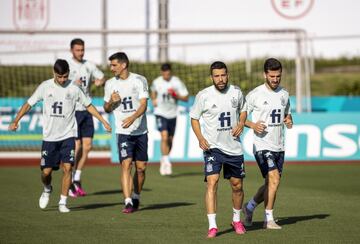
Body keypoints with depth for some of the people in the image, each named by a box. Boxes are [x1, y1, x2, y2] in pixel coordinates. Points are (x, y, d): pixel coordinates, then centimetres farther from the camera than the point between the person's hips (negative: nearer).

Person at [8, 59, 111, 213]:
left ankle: (63, 203, -2)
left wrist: (104, 122, 6)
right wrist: (16, 121, -7)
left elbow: (88, 105, 9)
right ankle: (47, 190, 33)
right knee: (46, 171, -1)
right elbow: (29, 104, 4)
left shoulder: (74, 89, -1)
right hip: (49, 136, 0)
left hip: (68, 135, 0)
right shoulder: (45, 87, -1)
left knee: (67, 167, -13)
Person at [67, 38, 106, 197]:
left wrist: (100, 81, -2)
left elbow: (102, 77, 23)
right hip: (72, 110, -6)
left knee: (87, 146, 3)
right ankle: (70, 183, 1)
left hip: (87, 110, 6)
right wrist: (73, 84, -33)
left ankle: (77, 180, 16)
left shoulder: (89, 65, 10)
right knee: (76, 147, -9)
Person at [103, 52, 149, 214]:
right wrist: (112, 101, -9)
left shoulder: (139, 80, -1)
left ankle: (136, 198, 28)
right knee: (126, 164, -16)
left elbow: (143, 105, -9)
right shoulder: (110, 84, 5)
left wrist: (133, 117, -27)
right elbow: (107, 109, 14)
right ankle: (128, 203, -19)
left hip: (140, 131, 0)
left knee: (141, 168, 6)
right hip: (123, 132, 0)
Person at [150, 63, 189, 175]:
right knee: (164, 137, -18)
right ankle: (166, 163, -19)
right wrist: (153, 100, 3)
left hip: (172, 114, 1)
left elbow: (186, 98, -6)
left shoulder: (177, 82, -7)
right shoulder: (156, 82, -2)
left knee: (170, 140, 12)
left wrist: (176, 95, -22)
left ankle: (163, 160, 34)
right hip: (160, 113, -1)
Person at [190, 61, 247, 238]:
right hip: (212, 146, -3)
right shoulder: (203, 96, -9)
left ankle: (236, 220, 34)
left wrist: (241, 123, -3)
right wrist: (200, 138, -11)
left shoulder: (236, 92, -1)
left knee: (237, 185, 11)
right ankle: (212, 226, -18)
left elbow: (243, 110, 18)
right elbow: (194, 118, 2)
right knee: (212, 182, -18)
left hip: (234, 146, 3)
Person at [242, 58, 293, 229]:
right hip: (262, 145, -6)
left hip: (279, 146, 6)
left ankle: (249, 207, 33)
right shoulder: (255, 95, -7)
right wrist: (252, 125, -19)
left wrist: (289, 121, 1)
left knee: (271, 184, 11)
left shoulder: (284, 94, 9)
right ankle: (269, 219, -7)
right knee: (274, 180, -18)